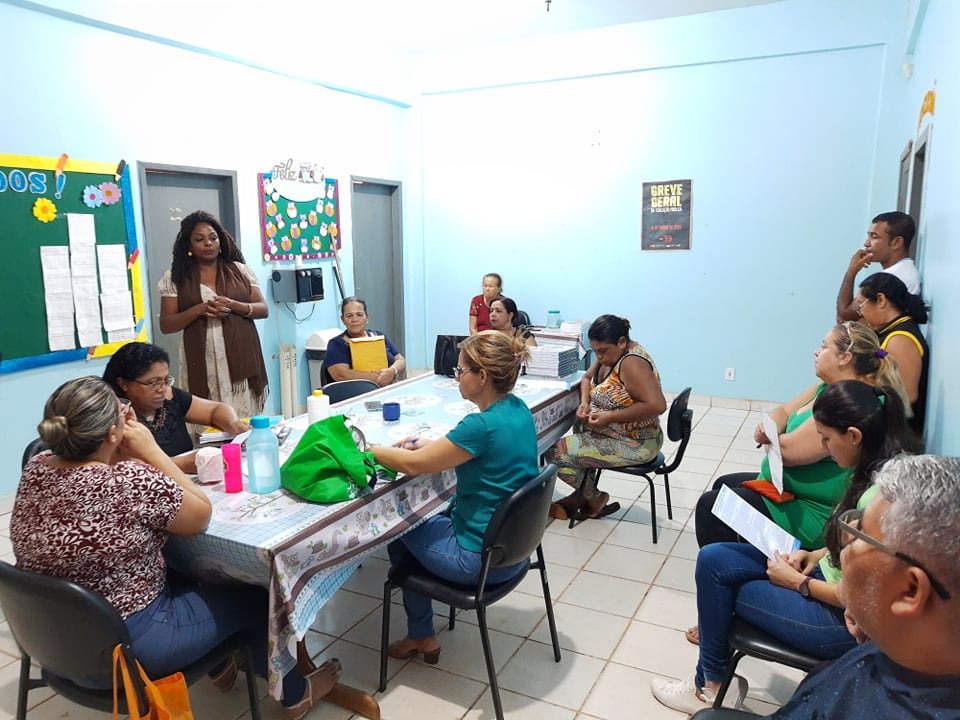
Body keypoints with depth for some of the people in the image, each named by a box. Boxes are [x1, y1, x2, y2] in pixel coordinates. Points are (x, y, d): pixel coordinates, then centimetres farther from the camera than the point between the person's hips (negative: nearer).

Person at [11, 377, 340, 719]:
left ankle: (217, 663, 49)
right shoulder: (129, 480, -31)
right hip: (124, 646, -7)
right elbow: (201, 516, -14)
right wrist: (149, 449, -15)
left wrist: (127, 453, -7)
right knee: (255, 599, 13)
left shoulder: (35, 467, -8)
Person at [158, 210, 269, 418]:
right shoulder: (175, 277, 5)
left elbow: (263, 310, 6)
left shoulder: (240, 270, 9)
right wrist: (200, 309, -15)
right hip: (202, 363, -1)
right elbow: (166, 325, 2)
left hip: (241, 358, 1)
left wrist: (233, 305, -12)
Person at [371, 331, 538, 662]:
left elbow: (414, 465, -20)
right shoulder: (518, 409, -2)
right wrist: (431, 445, 4)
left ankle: (421, 636, 30)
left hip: (484, 560, -8)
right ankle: (420, 634, 32)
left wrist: (367, 448, -5)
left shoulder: (483, 425, -28)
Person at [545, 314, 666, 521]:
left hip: (634, 444, -10)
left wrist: (610, 417, -29)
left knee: (556, 452, -12)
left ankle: (595, 499, 11)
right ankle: (582, 494, 23)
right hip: (616, 433, 10)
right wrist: (584, 403, -5)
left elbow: (657, 405, -33)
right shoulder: (611, 353, 3)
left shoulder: (631, 363, -25)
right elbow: (587, 378, 16)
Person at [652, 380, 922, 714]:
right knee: (712, 558, 1)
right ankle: (711, 679, 14)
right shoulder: (878, 468, -2)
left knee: (716, 572, -1)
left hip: (845, 617, -9)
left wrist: (797, 581, -12)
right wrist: (816, 555, 1)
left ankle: (711, 686, 22)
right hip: (830, 574, 9)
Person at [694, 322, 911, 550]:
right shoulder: (826, 388, 5)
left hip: (813, 513, -10)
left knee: (711, 506, -10)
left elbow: (789, 451, -30)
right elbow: (783, 411, 11)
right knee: (724, 485, 22)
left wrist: (768, 438, -6)